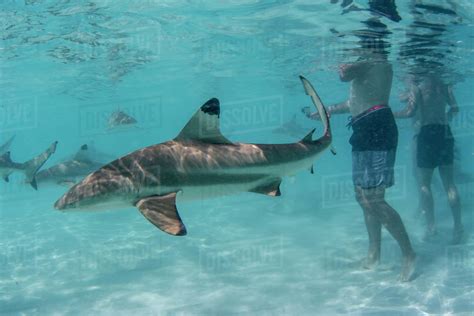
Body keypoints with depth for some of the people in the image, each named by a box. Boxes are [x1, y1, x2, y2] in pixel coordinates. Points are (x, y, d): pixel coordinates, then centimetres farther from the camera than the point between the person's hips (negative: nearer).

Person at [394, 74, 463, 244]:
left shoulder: (419, 88, -9)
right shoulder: (445, 87, 7)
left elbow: (410, 112, -17)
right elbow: (455, 108, 18)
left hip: (428, 133, -5)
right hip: (446, 133, 5)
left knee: (424, 183, 3)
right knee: (449, 183, 7)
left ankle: (431, 224, -4)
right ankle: (458, 224, -1)